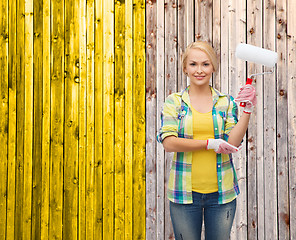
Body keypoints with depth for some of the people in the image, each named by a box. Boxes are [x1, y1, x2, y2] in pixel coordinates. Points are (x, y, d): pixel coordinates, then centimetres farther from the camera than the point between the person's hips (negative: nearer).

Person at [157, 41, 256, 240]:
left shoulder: (226, 102, 4)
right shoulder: (174, 102, 1)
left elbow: (232, 144, -5)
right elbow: (168, 143, -10)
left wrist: (248, 111, -14)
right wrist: (211, 143, -12)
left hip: (221, 192, 1)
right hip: (184, 193, -1)